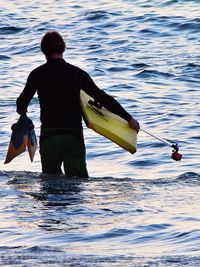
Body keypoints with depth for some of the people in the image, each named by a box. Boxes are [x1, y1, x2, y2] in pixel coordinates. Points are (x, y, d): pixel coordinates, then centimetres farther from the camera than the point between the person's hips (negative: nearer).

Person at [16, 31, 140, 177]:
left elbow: (22, 104, 1)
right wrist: (129, 118, 6)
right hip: (74, 135, 1)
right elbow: (102, 98, 2)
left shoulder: (37, 74, 1)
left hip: (49, 136, 0)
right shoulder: (77, 73, 4)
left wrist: (22, 110, 28)